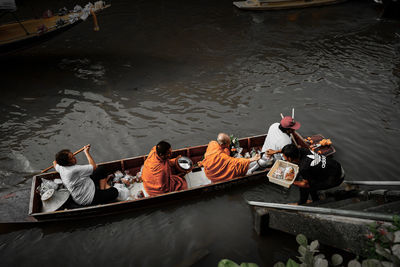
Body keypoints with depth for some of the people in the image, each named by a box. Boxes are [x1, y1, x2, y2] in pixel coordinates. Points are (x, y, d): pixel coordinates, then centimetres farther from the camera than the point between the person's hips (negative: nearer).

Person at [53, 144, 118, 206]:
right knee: (114, 192, -8)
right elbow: (94, 167, -20)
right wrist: (87, 152, -9)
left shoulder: (60, 167, -5)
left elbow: (55, 163, 21)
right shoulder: (75, 170, -32)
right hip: (87, 199, -10)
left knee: (102, 170, 6)